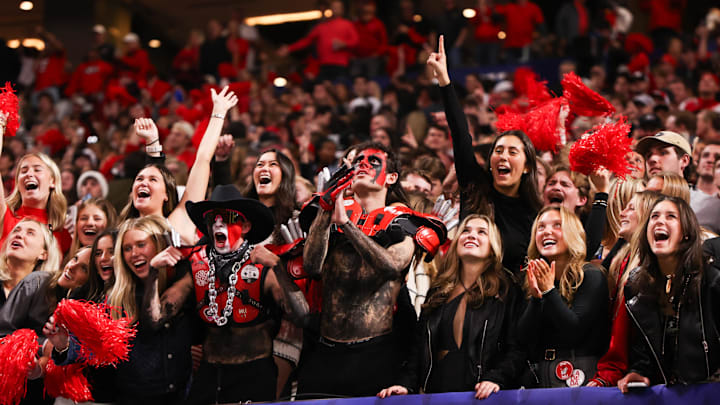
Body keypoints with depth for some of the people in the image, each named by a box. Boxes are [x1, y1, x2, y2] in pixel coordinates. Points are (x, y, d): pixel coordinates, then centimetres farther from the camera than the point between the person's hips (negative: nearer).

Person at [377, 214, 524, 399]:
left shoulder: (504, 289, 6)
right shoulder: (438, 290, 20)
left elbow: (516, 349, -2)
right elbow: (421, 347, 20)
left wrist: (495, 379, -18)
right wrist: (406, 384, 5)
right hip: (437, 394, 4)